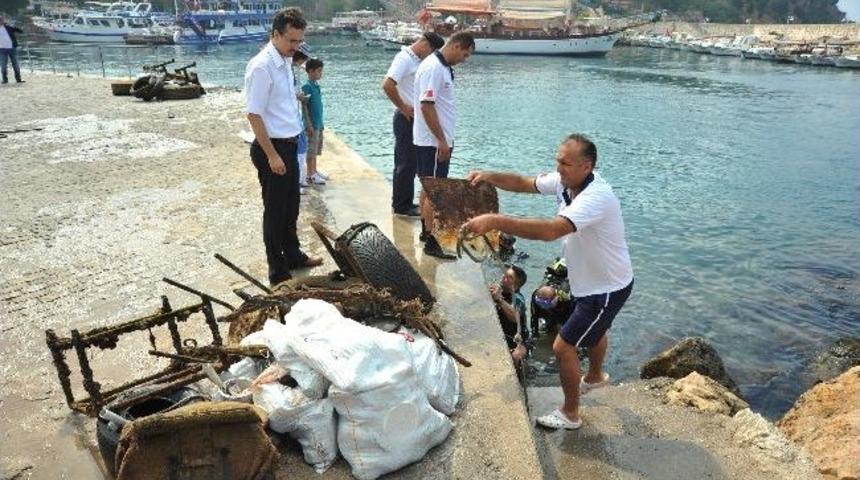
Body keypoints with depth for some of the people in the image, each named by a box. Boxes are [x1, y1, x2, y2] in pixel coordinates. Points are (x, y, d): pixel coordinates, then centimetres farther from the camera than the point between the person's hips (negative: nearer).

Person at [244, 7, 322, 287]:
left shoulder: (285, 62, 8)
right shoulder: (261, 66, -19)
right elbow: (254, 115, -20)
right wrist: (272, 155, -21)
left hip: (288, 145, 9)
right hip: (272, 148, -8)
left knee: (291, 206, 20)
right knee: (275, 210, 3)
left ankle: (293, 255, 36)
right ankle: (277, 271, 15)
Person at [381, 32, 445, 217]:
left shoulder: (416, 60, 14)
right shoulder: (404, 58, -15)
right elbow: (387, 85, -27)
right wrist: (403, 108, -17)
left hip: (414, 119, 10)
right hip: (406, 119, -10)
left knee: (411, 163, 15)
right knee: (406, 164, -3)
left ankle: (404, 203, 25)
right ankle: (401, 206, 6)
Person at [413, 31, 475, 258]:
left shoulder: (443, 67, 12)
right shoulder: (433, 68, -18)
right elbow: (426, 106, -24)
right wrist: (442, 141, -22)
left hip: (438, 140, 10)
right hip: (433, 142, -10)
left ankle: (427, 231, 29)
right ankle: (431, 242, 1)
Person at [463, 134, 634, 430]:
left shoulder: (597, 197, -38)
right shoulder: (565, 182, -11)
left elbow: (551, 231, -51)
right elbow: (524, 183, -4)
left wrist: (495, 221, -56)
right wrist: (489, 177, -23)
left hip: (608, 288, -9)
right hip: (590, 280, 10)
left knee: (563, 347, -4)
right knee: (594, 329, 33)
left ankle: (570, 414, 18)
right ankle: (595, 377, 62)